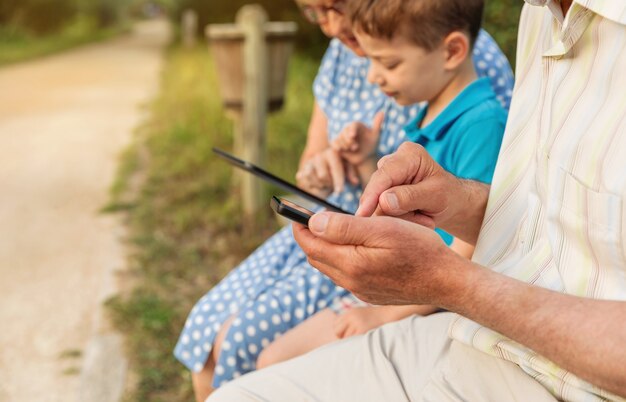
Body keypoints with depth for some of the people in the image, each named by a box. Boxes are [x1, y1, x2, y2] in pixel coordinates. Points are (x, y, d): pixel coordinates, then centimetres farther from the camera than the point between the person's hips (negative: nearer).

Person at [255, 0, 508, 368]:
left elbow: (471, 253, -23)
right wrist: (367, 164, 7)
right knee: (272, 361, 8)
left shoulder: (482, 124, -20)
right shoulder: (427, 123, 10)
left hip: (435, 309, -9)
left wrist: (387, 314, -19)